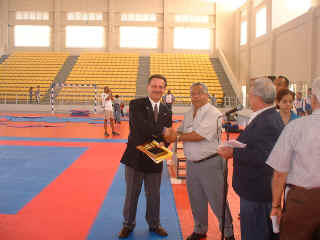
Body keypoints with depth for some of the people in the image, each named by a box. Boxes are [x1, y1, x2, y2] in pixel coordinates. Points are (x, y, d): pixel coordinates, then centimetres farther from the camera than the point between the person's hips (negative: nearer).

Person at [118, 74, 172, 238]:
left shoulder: (166, 111, 7)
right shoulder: (136, 105, -9)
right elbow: (141, 126, -26)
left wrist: (163, 144, -15)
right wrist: (162, 131, -27)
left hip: (155, 159, 4)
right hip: (135, 157, -4)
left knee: (154, 195, 17)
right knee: (131, 194, 12)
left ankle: (154, 224, 37)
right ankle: (128, 225, 32)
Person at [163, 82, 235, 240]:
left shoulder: (213, 114, -14)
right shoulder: (189, 114, 12)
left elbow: (199, 135, -22)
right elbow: (181, 132, 12)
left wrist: (178, 137, -13)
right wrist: (170, 134, -10)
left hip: (210, 163, -7)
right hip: (191, 163, 7)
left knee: (217, 200, 1)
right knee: (196, 199, 17)